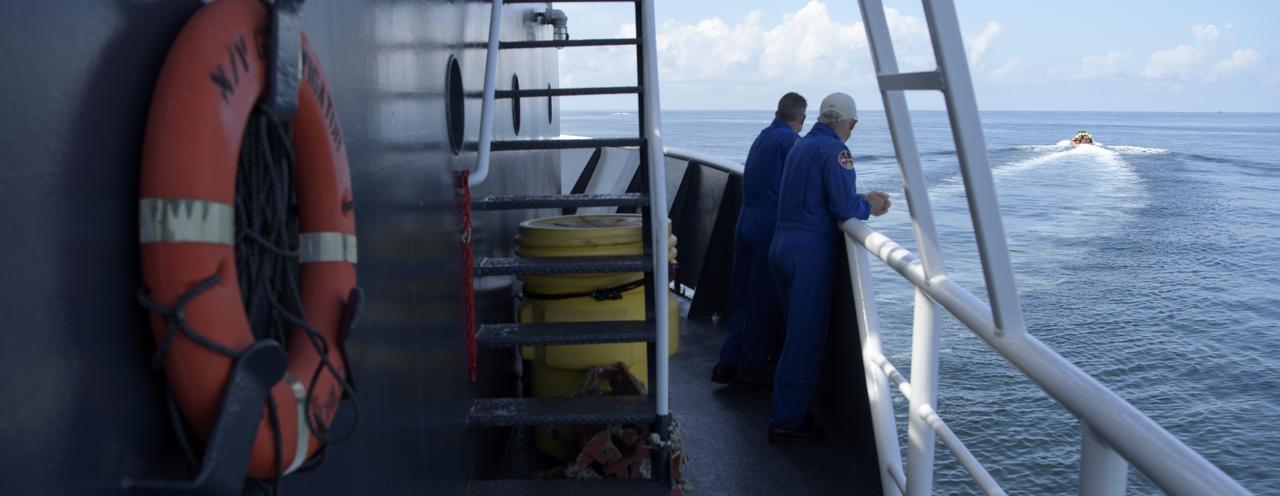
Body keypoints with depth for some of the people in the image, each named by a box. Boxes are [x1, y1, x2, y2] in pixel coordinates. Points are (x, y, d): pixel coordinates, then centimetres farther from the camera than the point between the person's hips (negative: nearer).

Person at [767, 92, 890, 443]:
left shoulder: (802, 145, 16)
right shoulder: (834, 150, -12)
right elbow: (844, 207, -18)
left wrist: (864, 198, 18)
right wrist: (868, 208, 2)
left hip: (782, 246, 9)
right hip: (810, 253, -9)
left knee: (798, 332, 18)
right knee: (807, 339, -2)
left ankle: (791, 412, 26)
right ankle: (787, 423, 4)